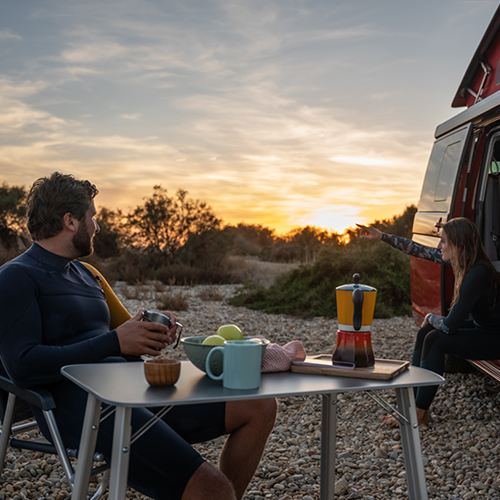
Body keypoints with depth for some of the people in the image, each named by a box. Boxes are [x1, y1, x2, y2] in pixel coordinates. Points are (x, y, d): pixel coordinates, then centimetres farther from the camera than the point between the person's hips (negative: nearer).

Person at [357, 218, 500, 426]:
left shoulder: (478, 274, -31)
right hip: (481, 327, 9)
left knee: (436, 340, -19)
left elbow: (450, 325, -28)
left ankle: (419, 413, -11)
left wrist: (430, 317, -7)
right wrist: (381, 236, 11)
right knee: (425, 332, 4)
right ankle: (412, 399, 5)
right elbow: (420, 251, 8)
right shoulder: (463, 261, -5)